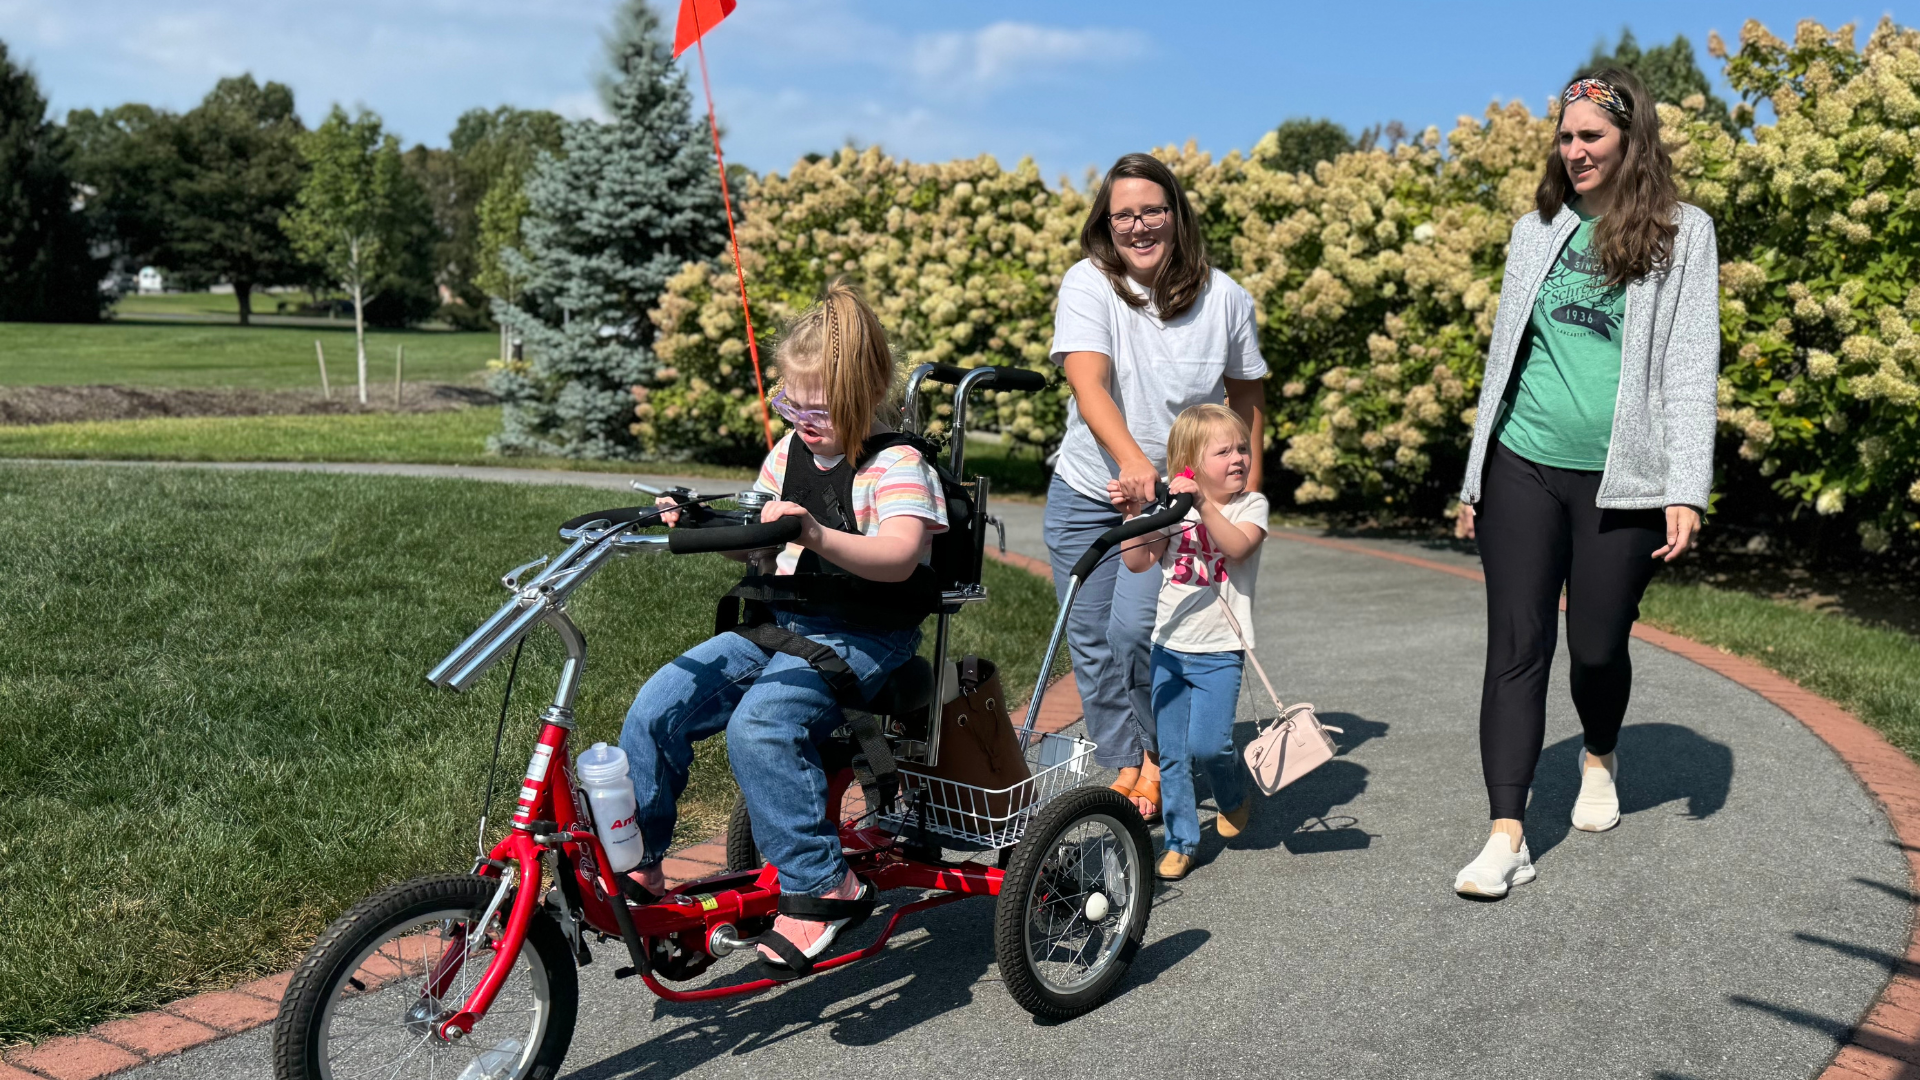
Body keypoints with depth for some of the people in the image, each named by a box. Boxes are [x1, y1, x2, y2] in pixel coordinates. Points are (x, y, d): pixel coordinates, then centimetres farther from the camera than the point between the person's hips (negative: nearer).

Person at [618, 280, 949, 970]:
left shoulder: (897, 464, -10)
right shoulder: (789, 453, 12)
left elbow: (897, 557, -27)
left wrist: (817, 535, -43)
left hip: (858, 636, -7)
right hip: (778, 625, 7)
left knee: (758, 725, -32)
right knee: (655, 707, -9)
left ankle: (822, 885, -21)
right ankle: (634, 867, 5)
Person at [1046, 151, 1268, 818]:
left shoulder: (1223, 298, -7)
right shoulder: (1088, 284, -12)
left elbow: (1245, 393, 7)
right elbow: (1088, 384, -26)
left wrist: (1248, 488, 6)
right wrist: (1132, 461, -43)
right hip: (1087, 492, 1)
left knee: (1135, 630, -15)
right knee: (1092, 640, 6)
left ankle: (1156, 758, 9)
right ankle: (1119, 766, 25)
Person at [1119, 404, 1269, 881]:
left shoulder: (1250, 505, -1)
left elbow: (1236, 546, -21)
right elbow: (1136, 562, 2)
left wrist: (1203, 504, -30)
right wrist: (1134, 516, -10)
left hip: (1219, 650, -3)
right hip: (1168, 648, 3)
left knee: (1207, 743, -14)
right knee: (1171, 754, 6)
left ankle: (1235, 797, 18)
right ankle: (1180, 841, 19)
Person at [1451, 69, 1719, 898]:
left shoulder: (1682, 233, 2)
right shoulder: (1537, 231, 12)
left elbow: (1691, 366, -3)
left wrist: (1686, 490, -12)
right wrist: (1475, 477, 14)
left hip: (1622, 481, -2)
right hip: (1525, 470, 3)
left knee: (1597, 645, 6)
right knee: (1516, 647, -4)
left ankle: (1599, 759, 40)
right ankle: (1507, 836, -3)